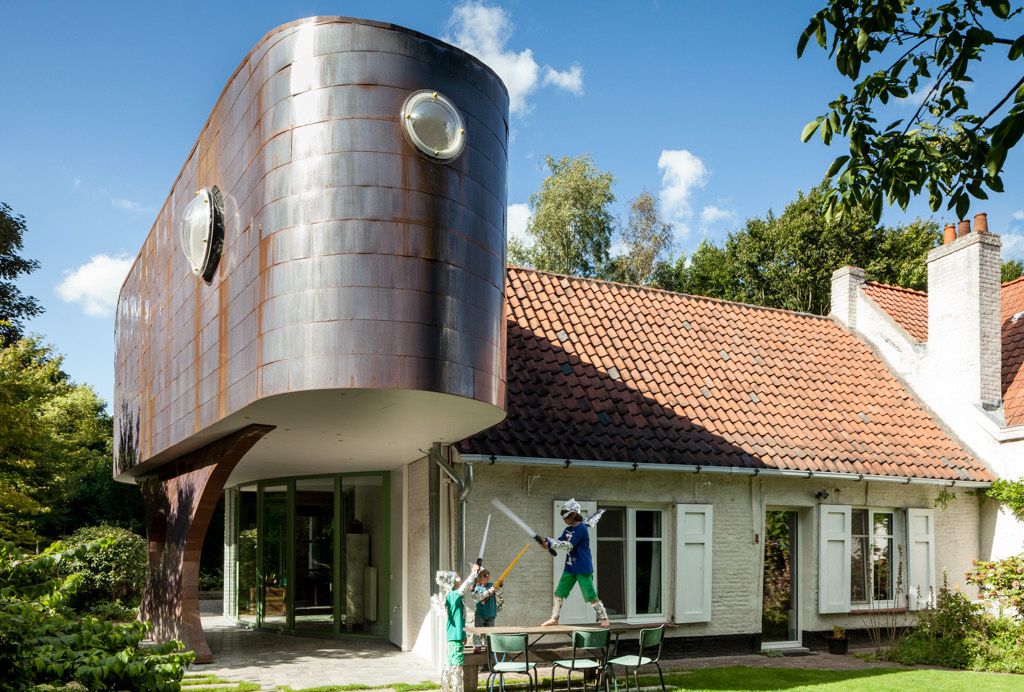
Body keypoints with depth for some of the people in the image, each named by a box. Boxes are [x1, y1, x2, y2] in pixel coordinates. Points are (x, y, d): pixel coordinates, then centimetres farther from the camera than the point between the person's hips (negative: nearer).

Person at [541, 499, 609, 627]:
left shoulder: (581, 528, -17)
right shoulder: (568, 529, 11)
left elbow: (569, 545, -23)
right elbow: (559, 541, 4)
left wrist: (550, 543, -22)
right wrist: (547, 541, -16)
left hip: (583, 568, -8)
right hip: (570, 567, 9)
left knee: (590, 595, -5)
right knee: (559, 592, 7)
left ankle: (603, 618, 7)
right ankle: (554, 618, 13)